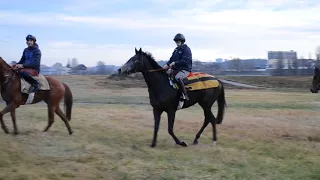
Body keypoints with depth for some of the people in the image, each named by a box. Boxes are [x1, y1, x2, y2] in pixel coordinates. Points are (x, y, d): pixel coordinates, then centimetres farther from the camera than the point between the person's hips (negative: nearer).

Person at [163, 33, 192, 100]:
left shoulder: (186, 49, -6)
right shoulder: (176, 50, 19)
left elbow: (185, 61, -18)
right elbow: (172, 59, 19)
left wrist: (175, 63, -25)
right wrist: (167, 65, -1)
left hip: (185, 70, -9)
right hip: (176, 69, 9)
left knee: (177, 78, -37)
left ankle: (184, 95, -36)